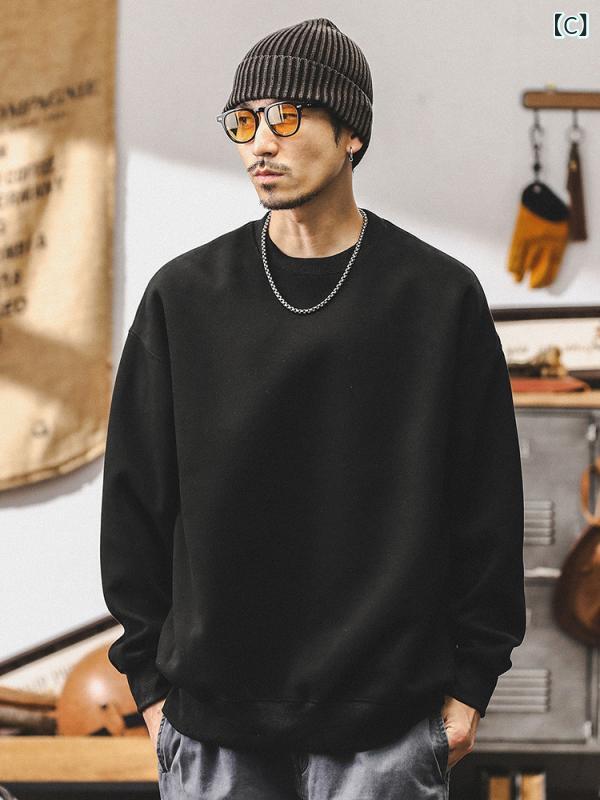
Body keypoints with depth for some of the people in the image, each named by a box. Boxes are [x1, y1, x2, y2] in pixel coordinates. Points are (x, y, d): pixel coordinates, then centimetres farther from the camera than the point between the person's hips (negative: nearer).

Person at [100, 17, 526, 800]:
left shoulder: (441, 295, 0)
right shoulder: (184, 295, 4)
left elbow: (486, 500, 3)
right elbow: (137, 492, 7)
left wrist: (471, 680, 1)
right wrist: (150, 676, 4)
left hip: (387, 717, -1)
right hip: (213, 718, 2)